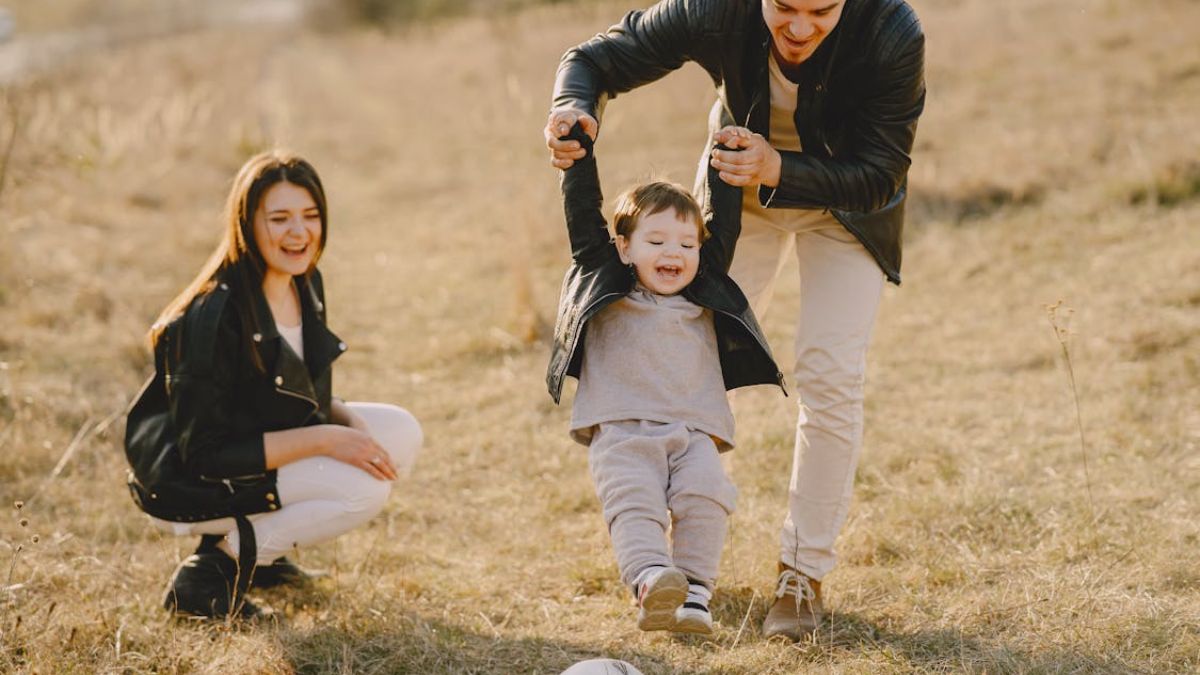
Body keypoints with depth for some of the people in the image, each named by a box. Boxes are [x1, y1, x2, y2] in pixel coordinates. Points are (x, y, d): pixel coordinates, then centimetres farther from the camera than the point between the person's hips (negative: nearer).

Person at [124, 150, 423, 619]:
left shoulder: (305, 285, -1)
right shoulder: (214, 316, -27)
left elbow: (303, 396, 13)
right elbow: (204, 454, -26)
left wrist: (348, 420, -10)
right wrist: (323, 439, -26)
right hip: (188, 488, -9)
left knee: (401, 432, -2)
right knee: (364, 485, -23)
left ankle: (256, 546, 7)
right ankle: (213, 570, -9)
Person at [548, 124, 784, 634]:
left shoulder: (705, 296, 22)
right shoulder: (605, 285, 14)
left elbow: (724, 228, 26)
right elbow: (583, 217, 10)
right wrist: (578, 152, 7)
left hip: (693, 433, 2)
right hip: (620, 432, -2)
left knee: (705, 498, -22)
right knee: (634, 503, -25)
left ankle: (694, 593, -25)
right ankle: (651, 583, -41)